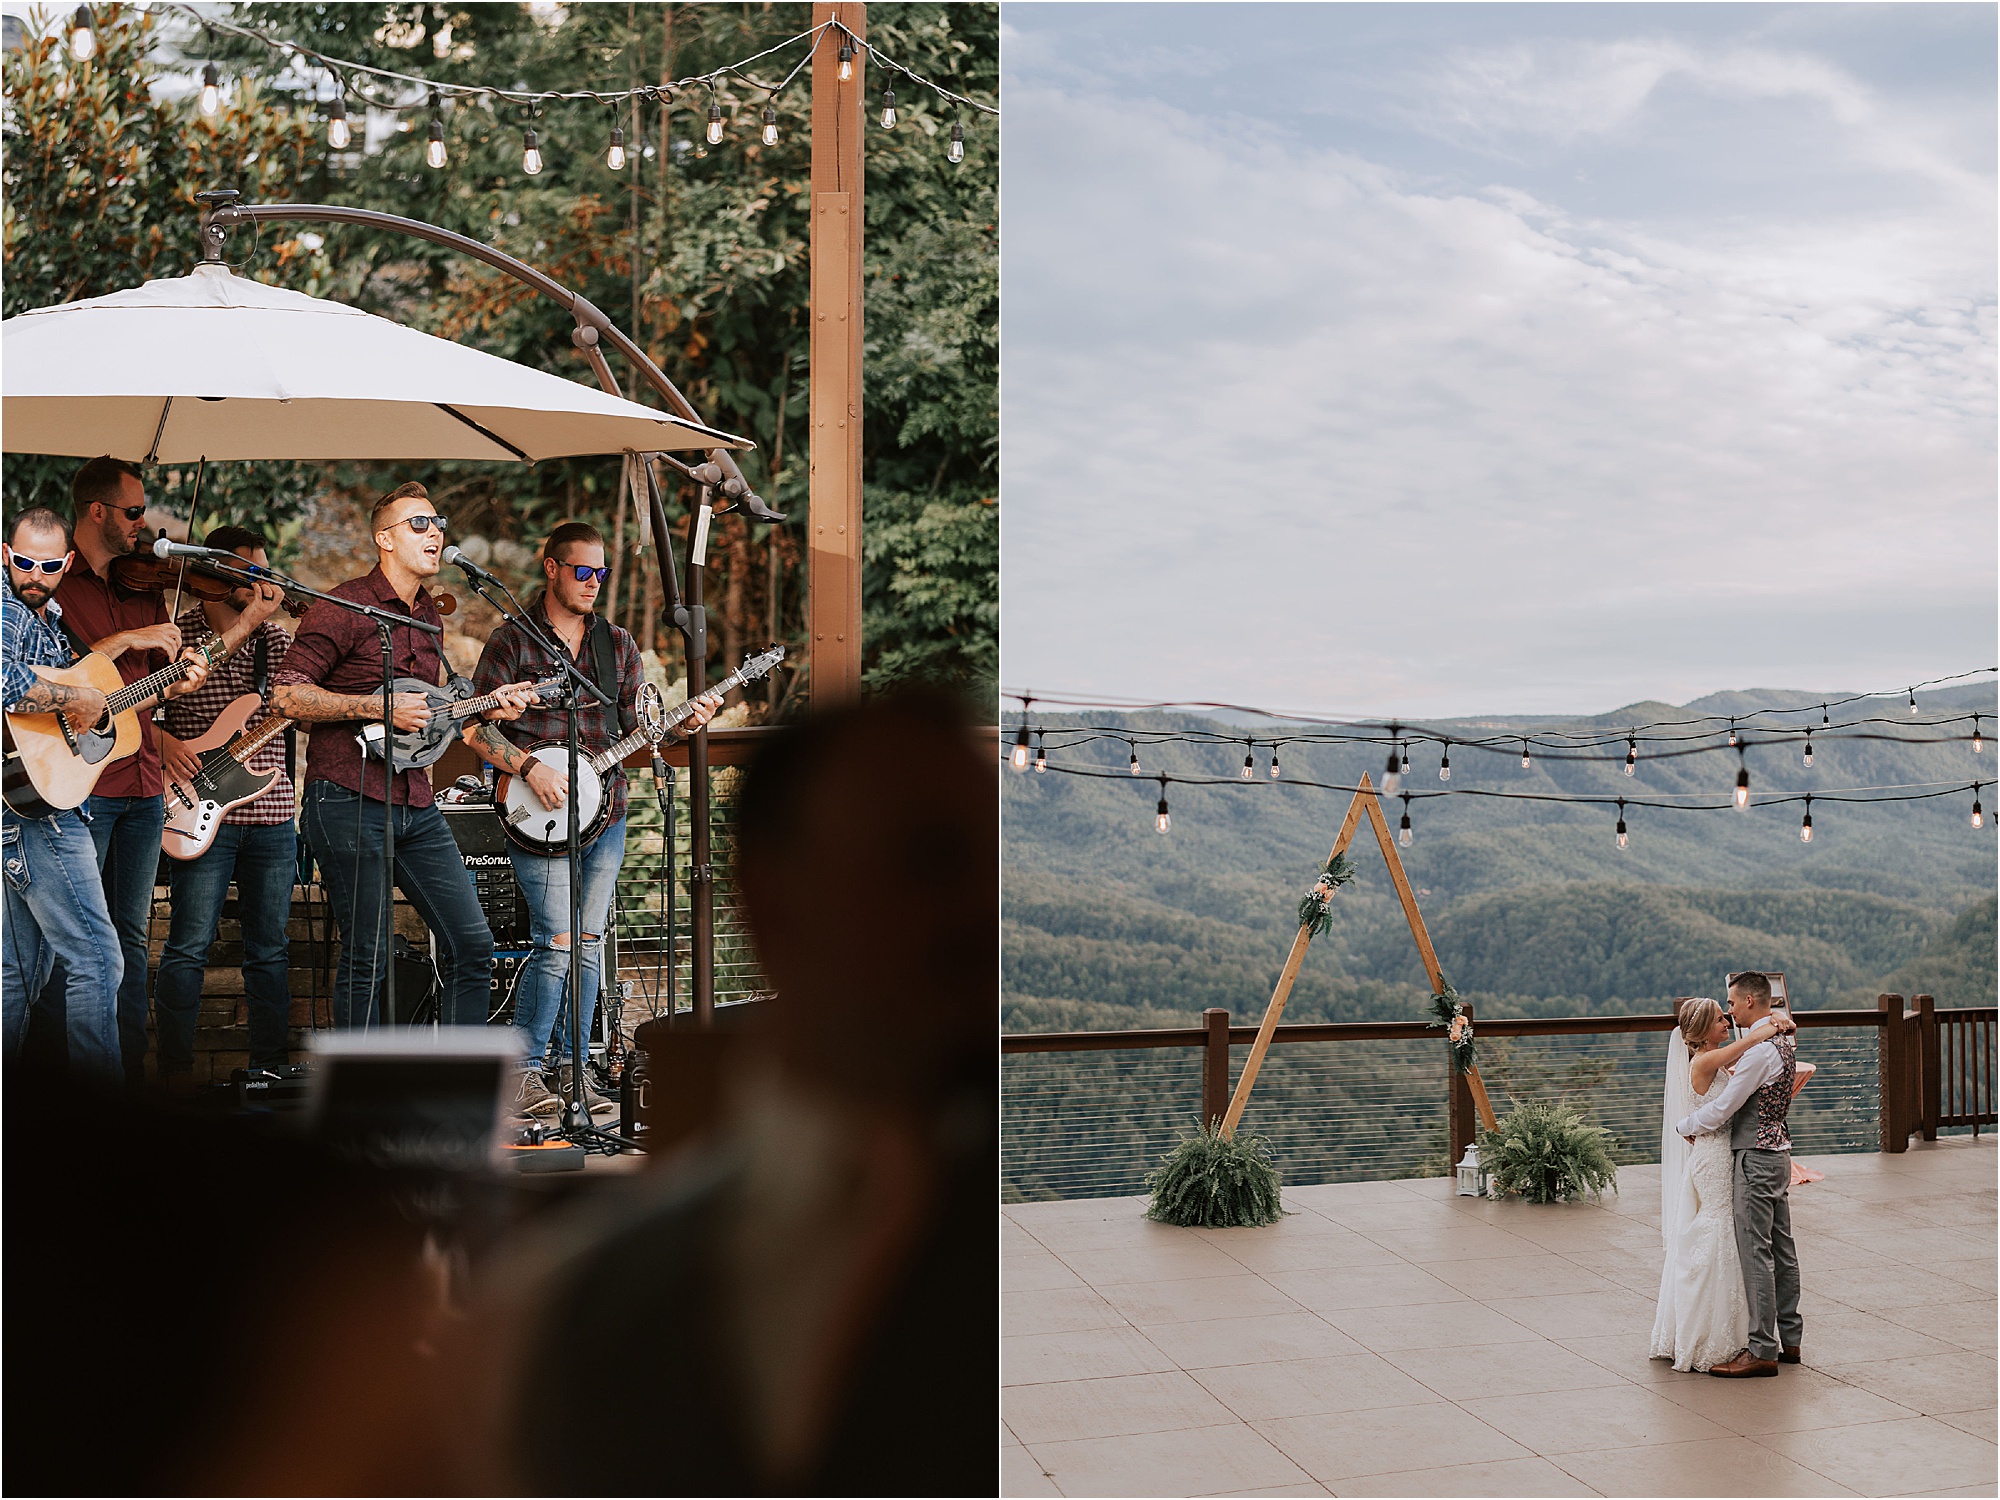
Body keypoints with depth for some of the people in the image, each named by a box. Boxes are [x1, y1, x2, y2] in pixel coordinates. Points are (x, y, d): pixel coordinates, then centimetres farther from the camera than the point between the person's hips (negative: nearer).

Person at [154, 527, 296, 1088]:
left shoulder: (272, 635, 13)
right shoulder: (175, 633, -1)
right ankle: (176, 1072, 6)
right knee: (189, 945, -4)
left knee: (270, 947, 10)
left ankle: (270, 1067, 18)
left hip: (272, 813, 5)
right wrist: (163, 740, -15)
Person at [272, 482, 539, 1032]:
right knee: (367, 959, -3)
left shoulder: (429, 616, 17)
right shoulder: (345, 607, -8)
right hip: (348, 801, -8)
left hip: (415, 804, 8)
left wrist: (485, 709, 11)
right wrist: (380, 707, -18)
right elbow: (285, 696, -14)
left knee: (472, 944, 5)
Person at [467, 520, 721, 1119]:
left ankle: (568, 1068, 17)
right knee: (558, 942, -13)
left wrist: (685, 723, -6)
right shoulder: (513, 640, -1)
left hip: (604, 807, 5)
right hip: (539, 816, -5)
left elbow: (640, 726, 13)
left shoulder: (617, 644, 13)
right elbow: (476, 726, -3)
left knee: (589, 942, 7)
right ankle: (523, 1066, 2)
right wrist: (530, 768, -16)